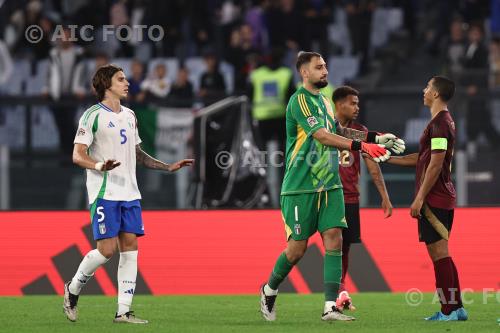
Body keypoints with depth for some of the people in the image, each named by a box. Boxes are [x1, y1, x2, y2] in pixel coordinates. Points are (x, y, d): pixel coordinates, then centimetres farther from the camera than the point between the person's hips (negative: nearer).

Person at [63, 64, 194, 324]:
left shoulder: (129, 116, 17)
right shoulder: (93, 115, -6)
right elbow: (78, 155, -10)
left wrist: (169, 167, 17)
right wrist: (99, 165, -30)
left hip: (129, 193, 7)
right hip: (104, 193, -7)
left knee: (130, 248, -1)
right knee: (107, 249, -12)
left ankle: (123, 311, 0)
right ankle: (72, 289, 12)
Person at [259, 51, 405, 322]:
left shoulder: (324, 101, 13)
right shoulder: (300, 100, -13)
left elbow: (337, 130, 29)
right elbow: (322, 136, -24)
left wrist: (375, 137, 19)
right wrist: (361, 145, -33)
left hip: (330, 185, 7)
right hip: (300, 187, -7)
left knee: (334, 238, -6)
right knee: (297, 248, -1)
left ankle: (331, 307, -8)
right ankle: (269, 290, 24)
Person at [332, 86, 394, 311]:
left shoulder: (360, 131, 10)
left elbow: (372, 166, 11)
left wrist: (385, 197, 6)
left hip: (351, 198, 5)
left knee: (345, 247, 7)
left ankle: (338, 292, 15)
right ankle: (340, 292, -15)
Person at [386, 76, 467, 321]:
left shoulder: (439, 123, -13)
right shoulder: (444, 121, 18)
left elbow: (435, 164, -19)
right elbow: (422, 159, 25)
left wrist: (420, 198, -18)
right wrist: (387, 158, 28)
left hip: (434, 198, -10)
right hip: (443, 199, 10)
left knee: (439, 253, -8)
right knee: (441, 254, 12)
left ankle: (448, 311, -9)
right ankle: (456, 307, 13)